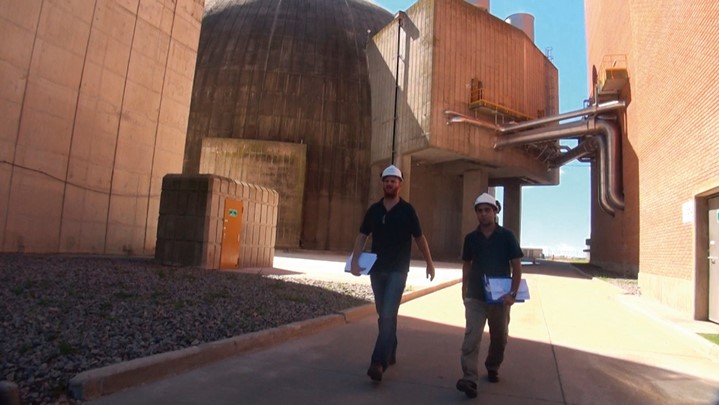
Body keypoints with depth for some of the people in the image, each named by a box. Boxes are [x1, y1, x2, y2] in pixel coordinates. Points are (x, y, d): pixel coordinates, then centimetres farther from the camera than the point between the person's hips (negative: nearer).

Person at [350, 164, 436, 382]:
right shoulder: (374, 209, 5)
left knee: (388, 315, -12)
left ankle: (378, 362, -13)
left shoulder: (407, 210, -3)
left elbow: (419, 238, 4)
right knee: (384, 315, 13)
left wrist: (429, 262, 8)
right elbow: (362, 236, 3)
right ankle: (390, 353, 30)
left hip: (398, 270, -4)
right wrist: (355, 260, -10)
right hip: (376, 269, 4)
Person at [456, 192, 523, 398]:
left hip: (499, 297, 0)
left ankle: (493, 367, 39)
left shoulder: (506, 236, -6)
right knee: (471, 337, -9)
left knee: (499, 337, 16)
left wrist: (512, 293, -13)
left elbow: (516, 266, -5)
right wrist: (464, 292, 7)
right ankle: (470, 380, -9)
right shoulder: (471, 238, 1)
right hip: (475, 297, 1)